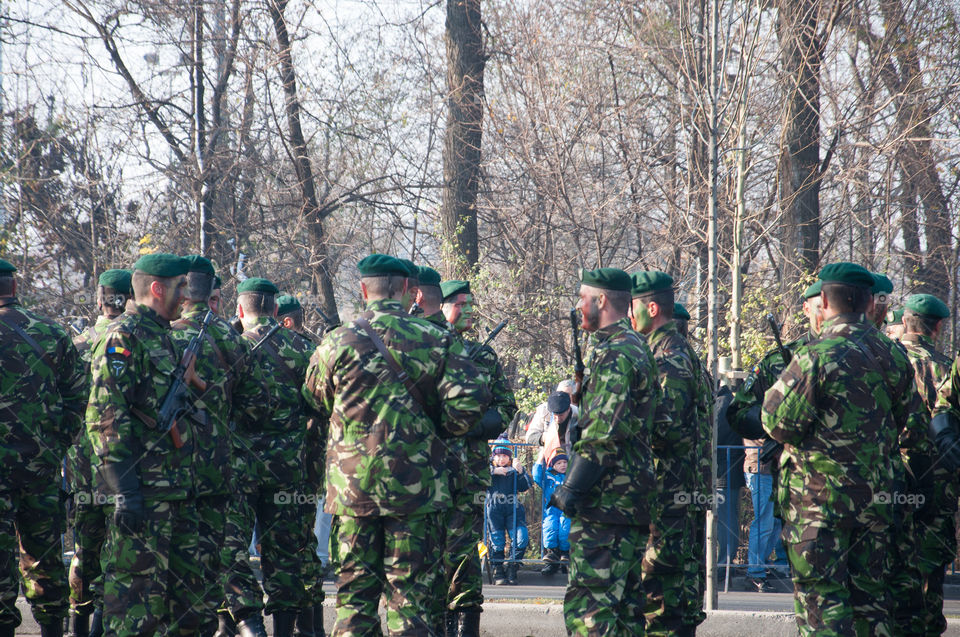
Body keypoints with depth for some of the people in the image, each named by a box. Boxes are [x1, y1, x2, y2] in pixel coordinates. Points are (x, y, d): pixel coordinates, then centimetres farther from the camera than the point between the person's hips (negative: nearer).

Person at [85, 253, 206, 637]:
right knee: (138, 593, -8)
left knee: (185, 591, 11)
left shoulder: (162, 337, 20)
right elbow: (105, 417, -18)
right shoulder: (123, 338, -10)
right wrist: (124, 489, -24)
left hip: (175, 489, 10)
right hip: (142, 490, -10)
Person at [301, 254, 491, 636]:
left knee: (354, 591, 8)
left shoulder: (336, 343, 1)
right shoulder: (436, 340, -2)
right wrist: (438, 429, 9)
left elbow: (313, 409, 10)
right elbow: (469, 404, -9)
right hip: (416, 487, -1)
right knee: (412, 593, 3)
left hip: (351, 486, 1)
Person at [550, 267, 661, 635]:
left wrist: (572, 487, -18)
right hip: (635, 499, 10)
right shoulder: (638, 349, 19)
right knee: (625, 602, 12)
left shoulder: (613, 353, -13)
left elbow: (604, 430, -20)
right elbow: (656, 422, 25)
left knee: (587, 605, -12)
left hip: (605, 497, -10)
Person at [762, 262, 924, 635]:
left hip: (819, 497, -6)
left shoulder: (816, 356, -15)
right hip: (877, 496, 6)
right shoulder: (892, 355, 4)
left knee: (820, 594, -3)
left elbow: (778, 423, -13)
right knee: (869, 591, 14)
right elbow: (908, 420, 16)